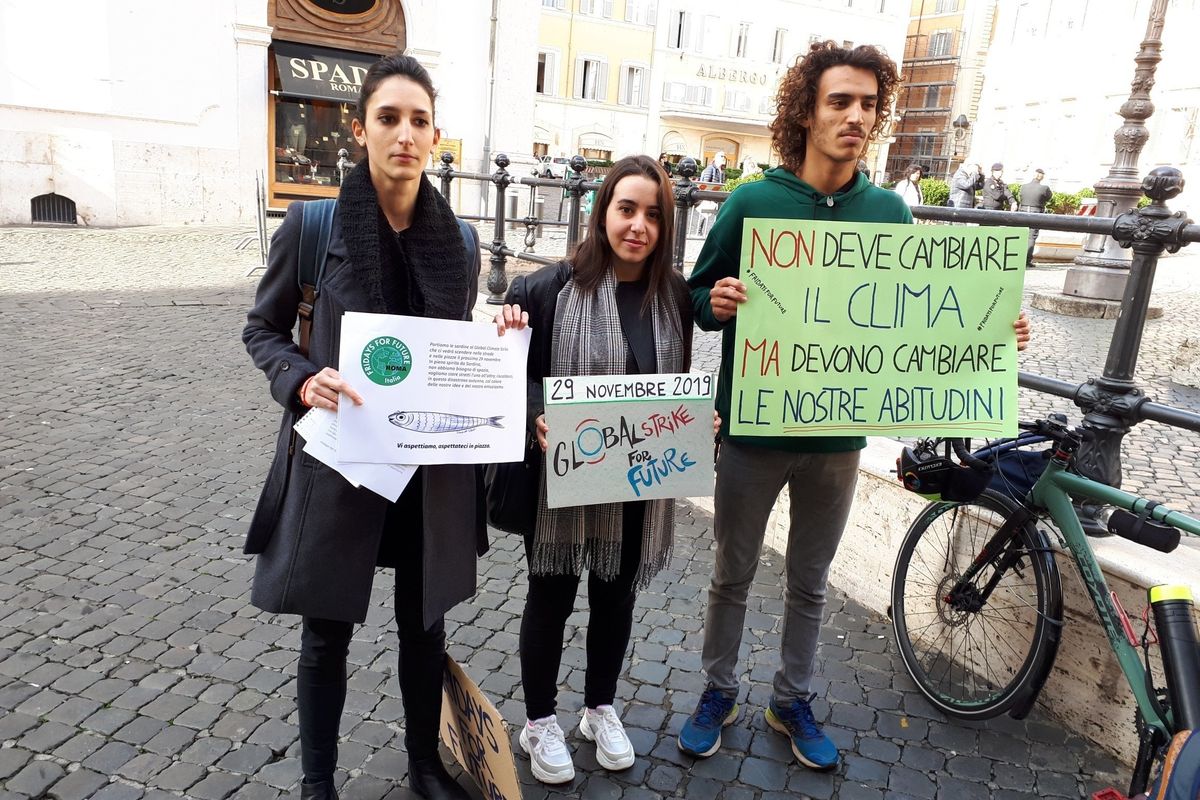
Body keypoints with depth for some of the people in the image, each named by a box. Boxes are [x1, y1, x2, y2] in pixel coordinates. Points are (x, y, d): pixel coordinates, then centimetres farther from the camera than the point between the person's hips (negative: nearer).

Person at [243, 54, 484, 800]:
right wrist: (303, 382, -19)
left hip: (433, 464, 3)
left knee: (425, 623, 18)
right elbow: (263, 330, 1)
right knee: (328, 632, 13)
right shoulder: (313, 222, -9)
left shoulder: (459, 239, 0)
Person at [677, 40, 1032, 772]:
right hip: (754, 429, -2)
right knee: (733, 576, 14)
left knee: (810, 583, 18)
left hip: (838, 434, 3)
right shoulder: (753, 201, -7)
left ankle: (794, 701, 38)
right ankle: (719, 691, 35)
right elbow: (697, 296, -2)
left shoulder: (890, 212, 1)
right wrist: (716, 302, -25)